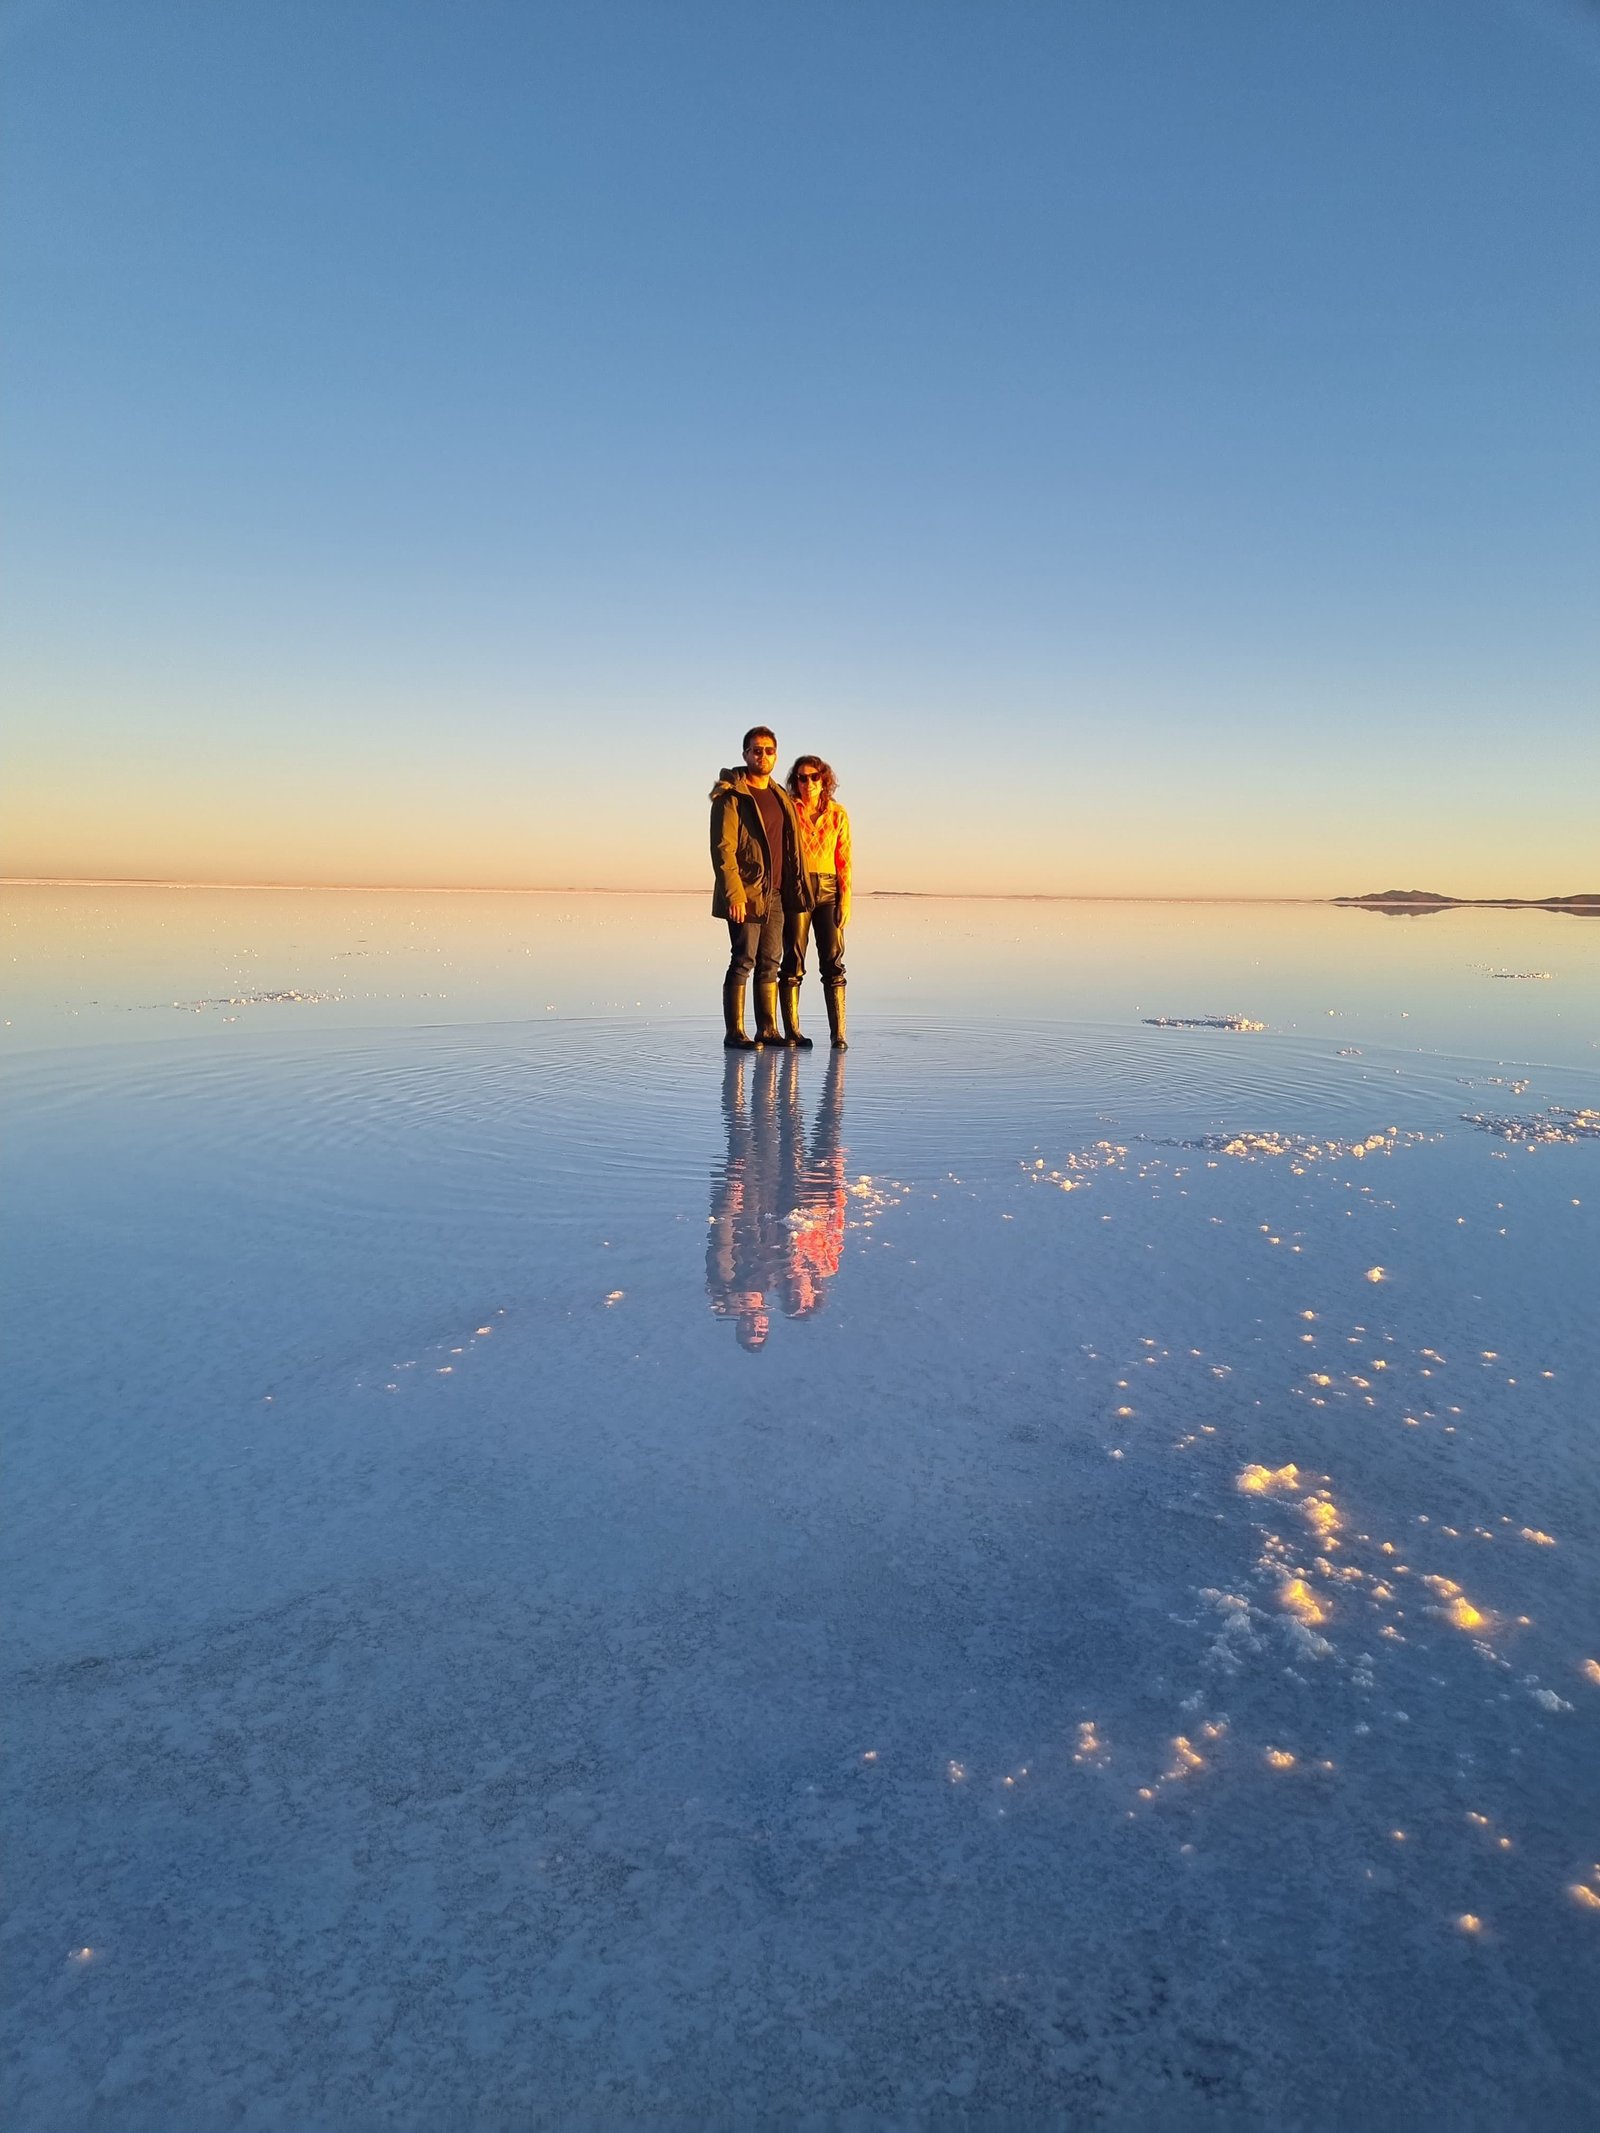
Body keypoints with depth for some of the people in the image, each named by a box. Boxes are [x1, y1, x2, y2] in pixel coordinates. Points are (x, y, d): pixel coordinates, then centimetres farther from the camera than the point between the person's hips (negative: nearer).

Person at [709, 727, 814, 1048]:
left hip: (775, 894, 7)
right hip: (745, 894, -7)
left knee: (770, 962, 9)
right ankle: (734, 1032, -1)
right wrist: (733, 893, -21)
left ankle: (768, 1029, 15)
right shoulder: (731, 796, -6)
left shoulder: (781, 797, 17)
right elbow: (722, 848, -13)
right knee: (743, 961, -6)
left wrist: (794, 890, 13)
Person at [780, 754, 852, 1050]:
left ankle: (838, 1034, -2)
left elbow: (844, 860, 6)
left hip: (828, 890, 2)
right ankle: (792, 1032, 5)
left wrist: (845, 900, 0)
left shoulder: (838, 814, 8)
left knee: (833, 963, -3)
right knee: (793, 962, 0)